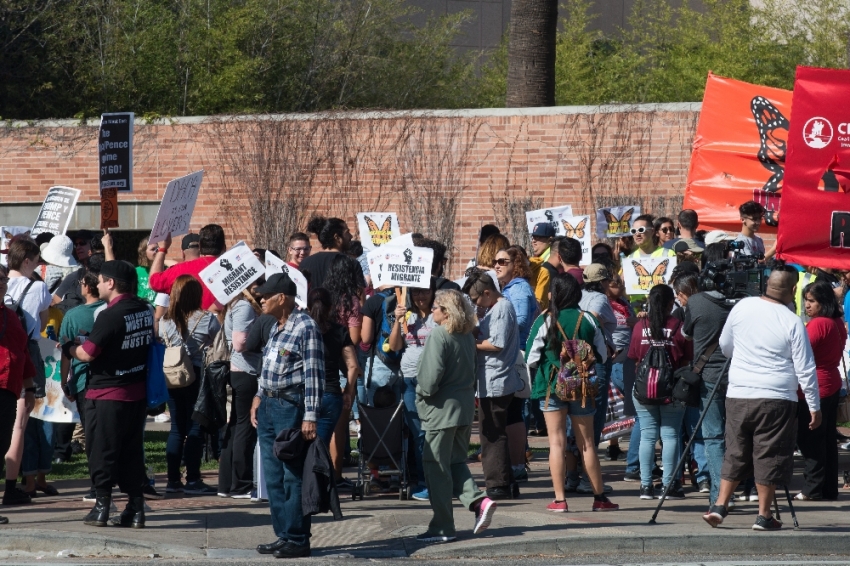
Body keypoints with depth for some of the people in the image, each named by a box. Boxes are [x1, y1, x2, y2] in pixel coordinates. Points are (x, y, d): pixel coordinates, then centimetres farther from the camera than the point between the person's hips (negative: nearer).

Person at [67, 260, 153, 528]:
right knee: (132, 450, 11)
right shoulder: (146, 310, 3)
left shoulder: (110, 316, -19)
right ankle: (136, 508, 9)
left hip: (107, 394, -7)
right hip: (138, 393, 7)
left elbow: (87, 354, -19)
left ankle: (102, 506, 4)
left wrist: (69, 349, 2)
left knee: (102, 451, 3)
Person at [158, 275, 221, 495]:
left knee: (177, 428, 11)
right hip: (198, 377, -4)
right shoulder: (207, 319, -9)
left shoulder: (164, 321, 2)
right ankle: (192, 481, -1)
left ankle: (173, 479, 12)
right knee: (195, 428, 0)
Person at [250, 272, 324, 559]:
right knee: (273, 477, 10)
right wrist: (258, 399, 15)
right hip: (268, 406, 9)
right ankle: (283, 535, 16)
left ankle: (298, 540, -1)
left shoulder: (306, 327, -12)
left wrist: (310, 417, -19)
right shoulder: (276, 328, 15)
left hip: (290, 407, -9)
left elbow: (314, 375, -15)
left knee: (293, 476, -5)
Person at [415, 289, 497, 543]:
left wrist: (423, 392, -3)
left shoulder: (438, 336, -16)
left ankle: (442, 527, 2)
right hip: (465, 407, 8)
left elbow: (430, 377, -21)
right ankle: (479, 500, -3)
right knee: (456, 461, 18)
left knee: (436, 466, 0)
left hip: (443, 409, -8)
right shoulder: (467, 336, 8)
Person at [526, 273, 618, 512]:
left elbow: (531, 358, -8)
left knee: (557, 441, 2)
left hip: (551, 385, -2)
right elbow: (602, 355, 4)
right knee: (587, 443, 10)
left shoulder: (545, 321, -9)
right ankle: (599, 497, 14)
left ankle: (559, 499, -2)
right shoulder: (587, 320, -3)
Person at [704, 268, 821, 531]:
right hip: (776, 399, -4)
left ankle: (719, 506, 12)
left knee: (735, 454, 15)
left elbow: (725, 346, 16)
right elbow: (805, 370, -6)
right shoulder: (792, 322, -10)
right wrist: (814, 406, 2)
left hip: (737, 395, 4)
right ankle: (764, 515, 7)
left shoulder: (742, 307, 1)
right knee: (770, 457, 4)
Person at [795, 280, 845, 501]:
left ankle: (813, 489, -2)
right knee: (828, 439, 11)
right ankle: (829, 490, 14)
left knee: (810, 440, -4)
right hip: (832, 385, 10)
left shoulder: (817, 325, -17)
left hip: (815, 389, -10)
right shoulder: (838, 323, 11)